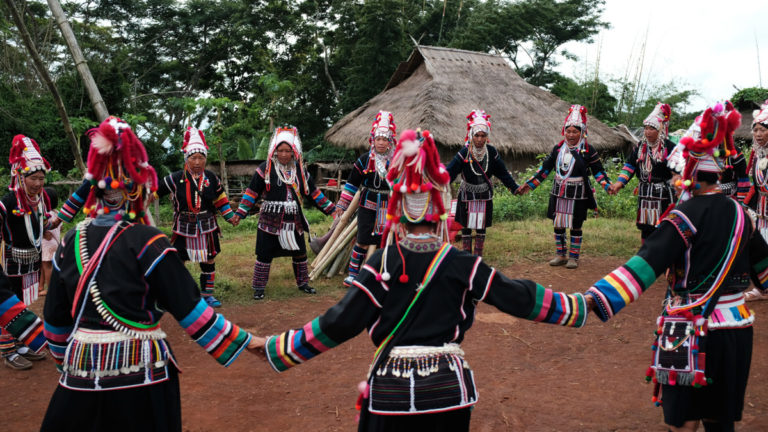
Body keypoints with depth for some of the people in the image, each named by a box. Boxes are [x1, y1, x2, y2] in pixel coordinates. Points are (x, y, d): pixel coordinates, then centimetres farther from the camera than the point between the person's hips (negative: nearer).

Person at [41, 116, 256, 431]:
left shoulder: (71, 241, 3)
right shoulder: (148, 243, -11)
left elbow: (55, 317, 9)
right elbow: (190, 309, -12)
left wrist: (65, 361, 26)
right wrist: (247, 343, -5)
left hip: (80, 371, 4)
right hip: (141, 374, -3)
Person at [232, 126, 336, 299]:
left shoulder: (300, 170, 5)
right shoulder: (265, 168, -8)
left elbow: (313, 192, 12)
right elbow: (252, 192, -5)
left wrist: (330, 208, 11)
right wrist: (240, 213, -12)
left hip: (294, 220, 4)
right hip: (270, 220, -4)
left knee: (299, 252, 13)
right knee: (265, 254, 0)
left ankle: (303, 283, 30)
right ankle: (258, 288, 12)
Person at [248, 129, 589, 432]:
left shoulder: (382, 264, -11)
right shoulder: (462, 265, -6)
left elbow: (340, 323, -14)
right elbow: (518, 297, -2)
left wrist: (274, 346, -6)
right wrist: (580, 307, 10)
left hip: (392, 392, -1)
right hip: (448, 388, 2)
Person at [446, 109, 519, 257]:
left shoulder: (491, 152, -7)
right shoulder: (464, 153, -17)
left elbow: (502, 172, 3)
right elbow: (450, 172, -22)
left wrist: (515, 187, 1)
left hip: (485, 196, 3)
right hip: (467, 196, -2)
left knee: (481, 228, 10)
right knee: (466, 228, 4)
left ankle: (478, 257, 22)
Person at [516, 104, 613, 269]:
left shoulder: (588, 151, -6)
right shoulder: (558, 149, 4)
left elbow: (598, 171, -4)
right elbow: (545, 169, 9)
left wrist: (607, 186, -21)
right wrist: (529, 184, 6)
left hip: (578, 195, -4)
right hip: (559, 194, 4)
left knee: (575, 226, 5)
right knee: (558, 225, 9)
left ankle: (574, 257, 18)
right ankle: (560, 255, 22)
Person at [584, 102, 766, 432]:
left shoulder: (686, 216, -14)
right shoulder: (739, 213, 6)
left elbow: (646, 264, -27)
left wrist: (596, 299, -34)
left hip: (694, 330, -7)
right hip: (738, 326, 7)